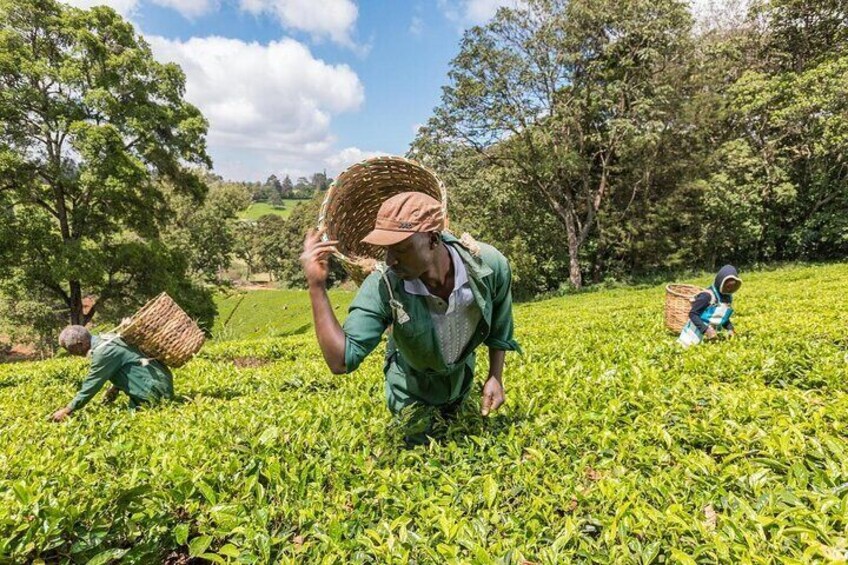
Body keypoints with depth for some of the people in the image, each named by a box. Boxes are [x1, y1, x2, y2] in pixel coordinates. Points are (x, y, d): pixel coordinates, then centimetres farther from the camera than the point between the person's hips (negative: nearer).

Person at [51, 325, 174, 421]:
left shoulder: (103, 352, -21)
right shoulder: (104, 339, 8)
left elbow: (91, 385, -14)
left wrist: (67, 410, -4)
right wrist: (116, 387, 6)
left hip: (154, 387, -9)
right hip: (154, 379, 10)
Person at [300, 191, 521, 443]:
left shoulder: (489, 264, -32)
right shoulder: (381, 286, -38)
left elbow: (499, 326, -11)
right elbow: (341, 361, -42)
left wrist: (495, 377, -8)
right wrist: (316, 286, -48)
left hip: (463, 374, 3)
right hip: (412, 384, -2)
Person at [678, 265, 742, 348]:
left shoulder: (728, 298, 3)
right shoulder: (708, 295, -19)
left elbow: (724, 317, 18)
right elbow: (693, 314, -19)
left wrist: (730, 328, 0)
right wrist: (706, 329, -27)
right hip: (696, 334, -7)